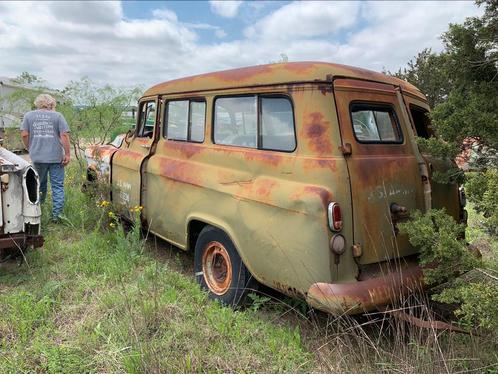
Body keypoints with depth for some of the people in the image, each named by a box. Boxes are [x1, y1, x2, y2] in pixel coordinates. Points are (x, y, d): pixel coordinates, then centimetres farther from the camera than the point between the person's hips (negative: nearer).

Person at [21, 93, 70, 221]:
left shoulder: (29, 115, 8)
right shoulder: (57, 116, 0)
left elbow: (24, 134, 4)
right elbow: (64, 135, -6)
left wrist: (29, 149, 18)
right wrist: (67, 154, -3)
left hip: (37, 157, 3)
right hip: (56, 157, -2)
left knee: (39, 184, 19)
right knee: (57, 186, 4)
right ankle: (56, 214, 3)